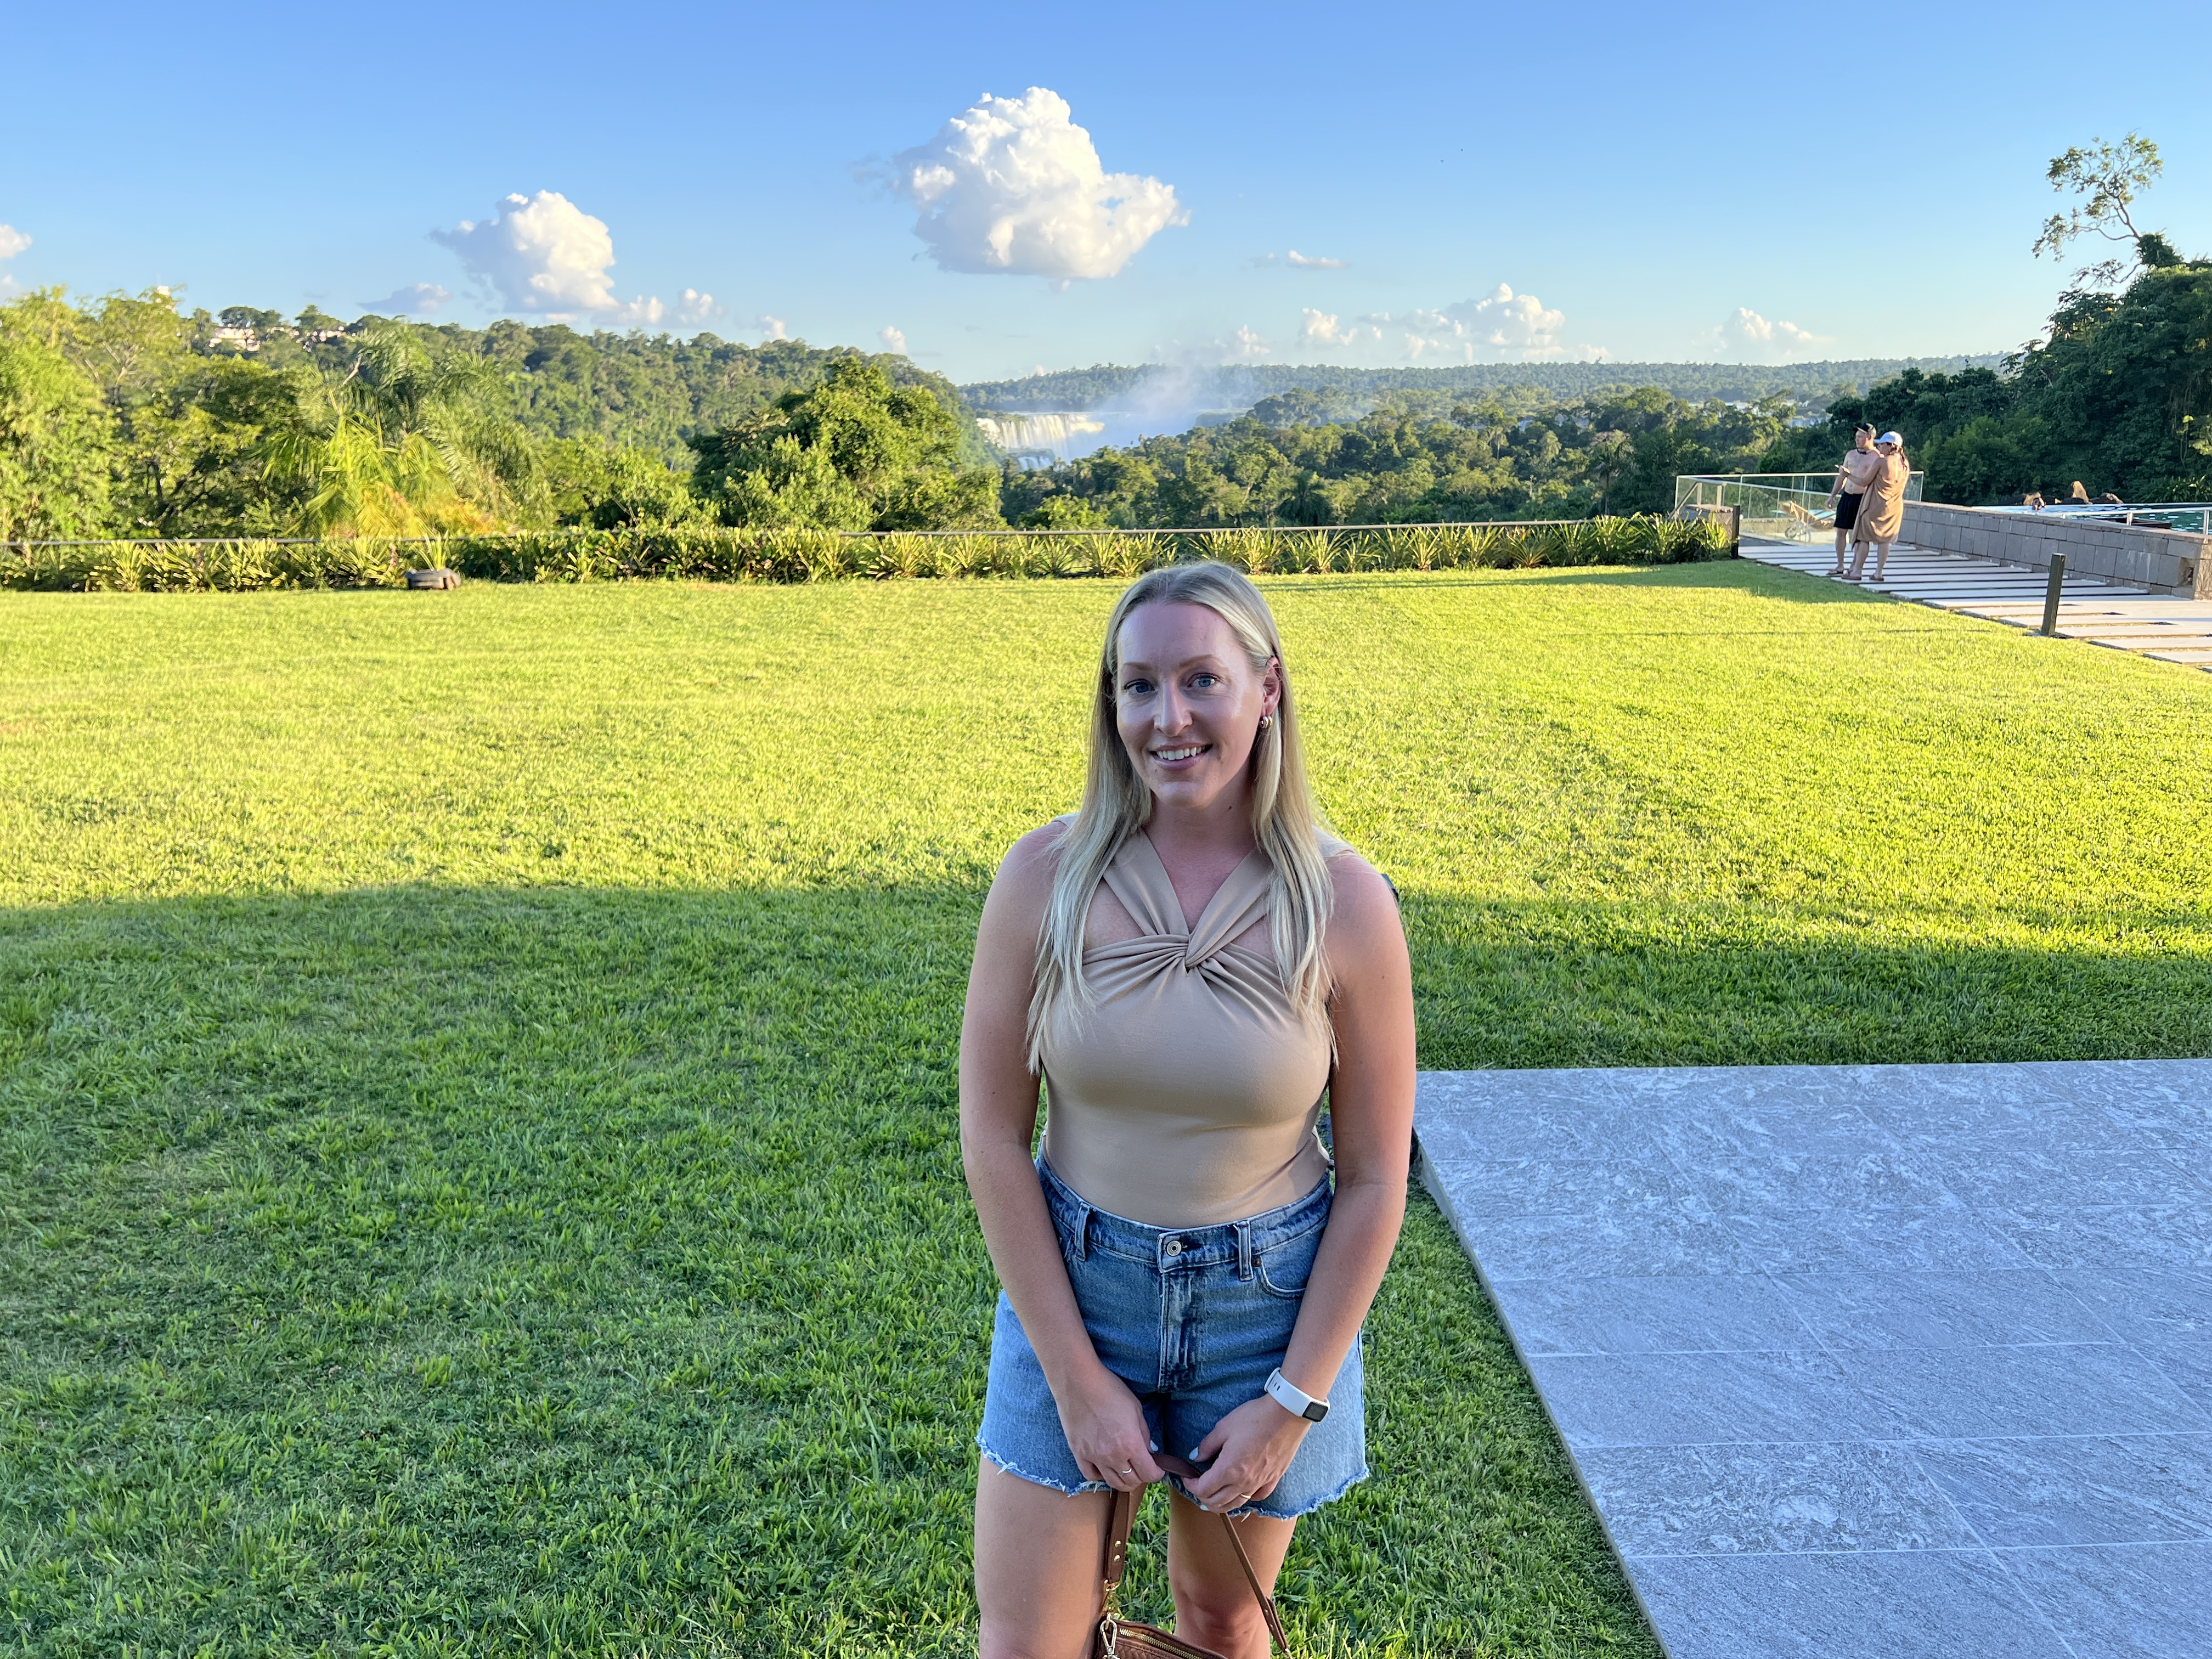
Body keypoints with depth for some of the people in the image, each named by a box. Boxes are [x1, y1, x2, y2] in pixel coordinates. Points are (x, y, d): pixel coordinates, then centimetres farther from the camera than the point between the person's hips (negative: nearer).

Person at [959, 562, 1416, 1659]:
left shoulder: (1344, 902, -15)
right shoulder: (1046, 874, -14)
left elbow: (1375, 1179, -7)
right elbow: (992, 1138, -9)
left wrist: (1294, 1402, -7)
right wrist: (1076, 1378, -9)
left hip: (1268, 1306, 0)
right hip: (1069, 1289, 0)